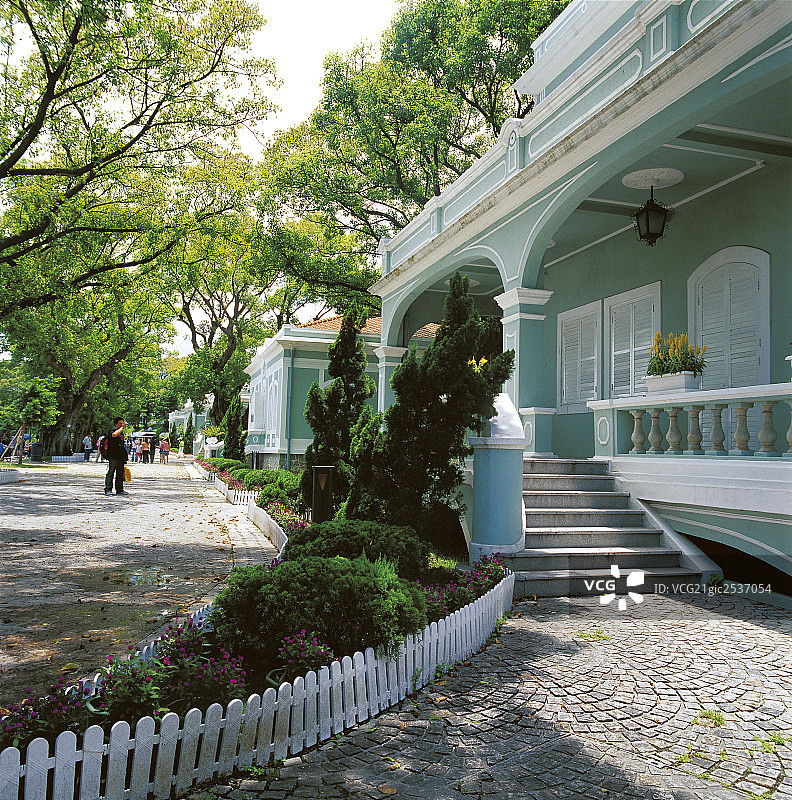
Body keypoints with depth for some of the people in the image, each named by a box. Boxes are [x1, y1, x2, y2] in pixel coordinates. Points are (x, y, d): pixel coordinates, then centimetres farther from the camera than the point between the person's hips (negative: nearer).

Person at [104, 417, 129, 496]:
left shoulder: (122, 433, 19)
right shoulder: (111, 432, -6)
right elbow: (114, 434, -34)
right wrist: (122, 427, -22)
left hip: (121, 457, 8)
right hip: (113, 457, -8)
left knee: (120, 474, 10)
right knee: (110, 473, -8)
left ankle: (119, 490, 16)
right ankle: (108, 490, -7)